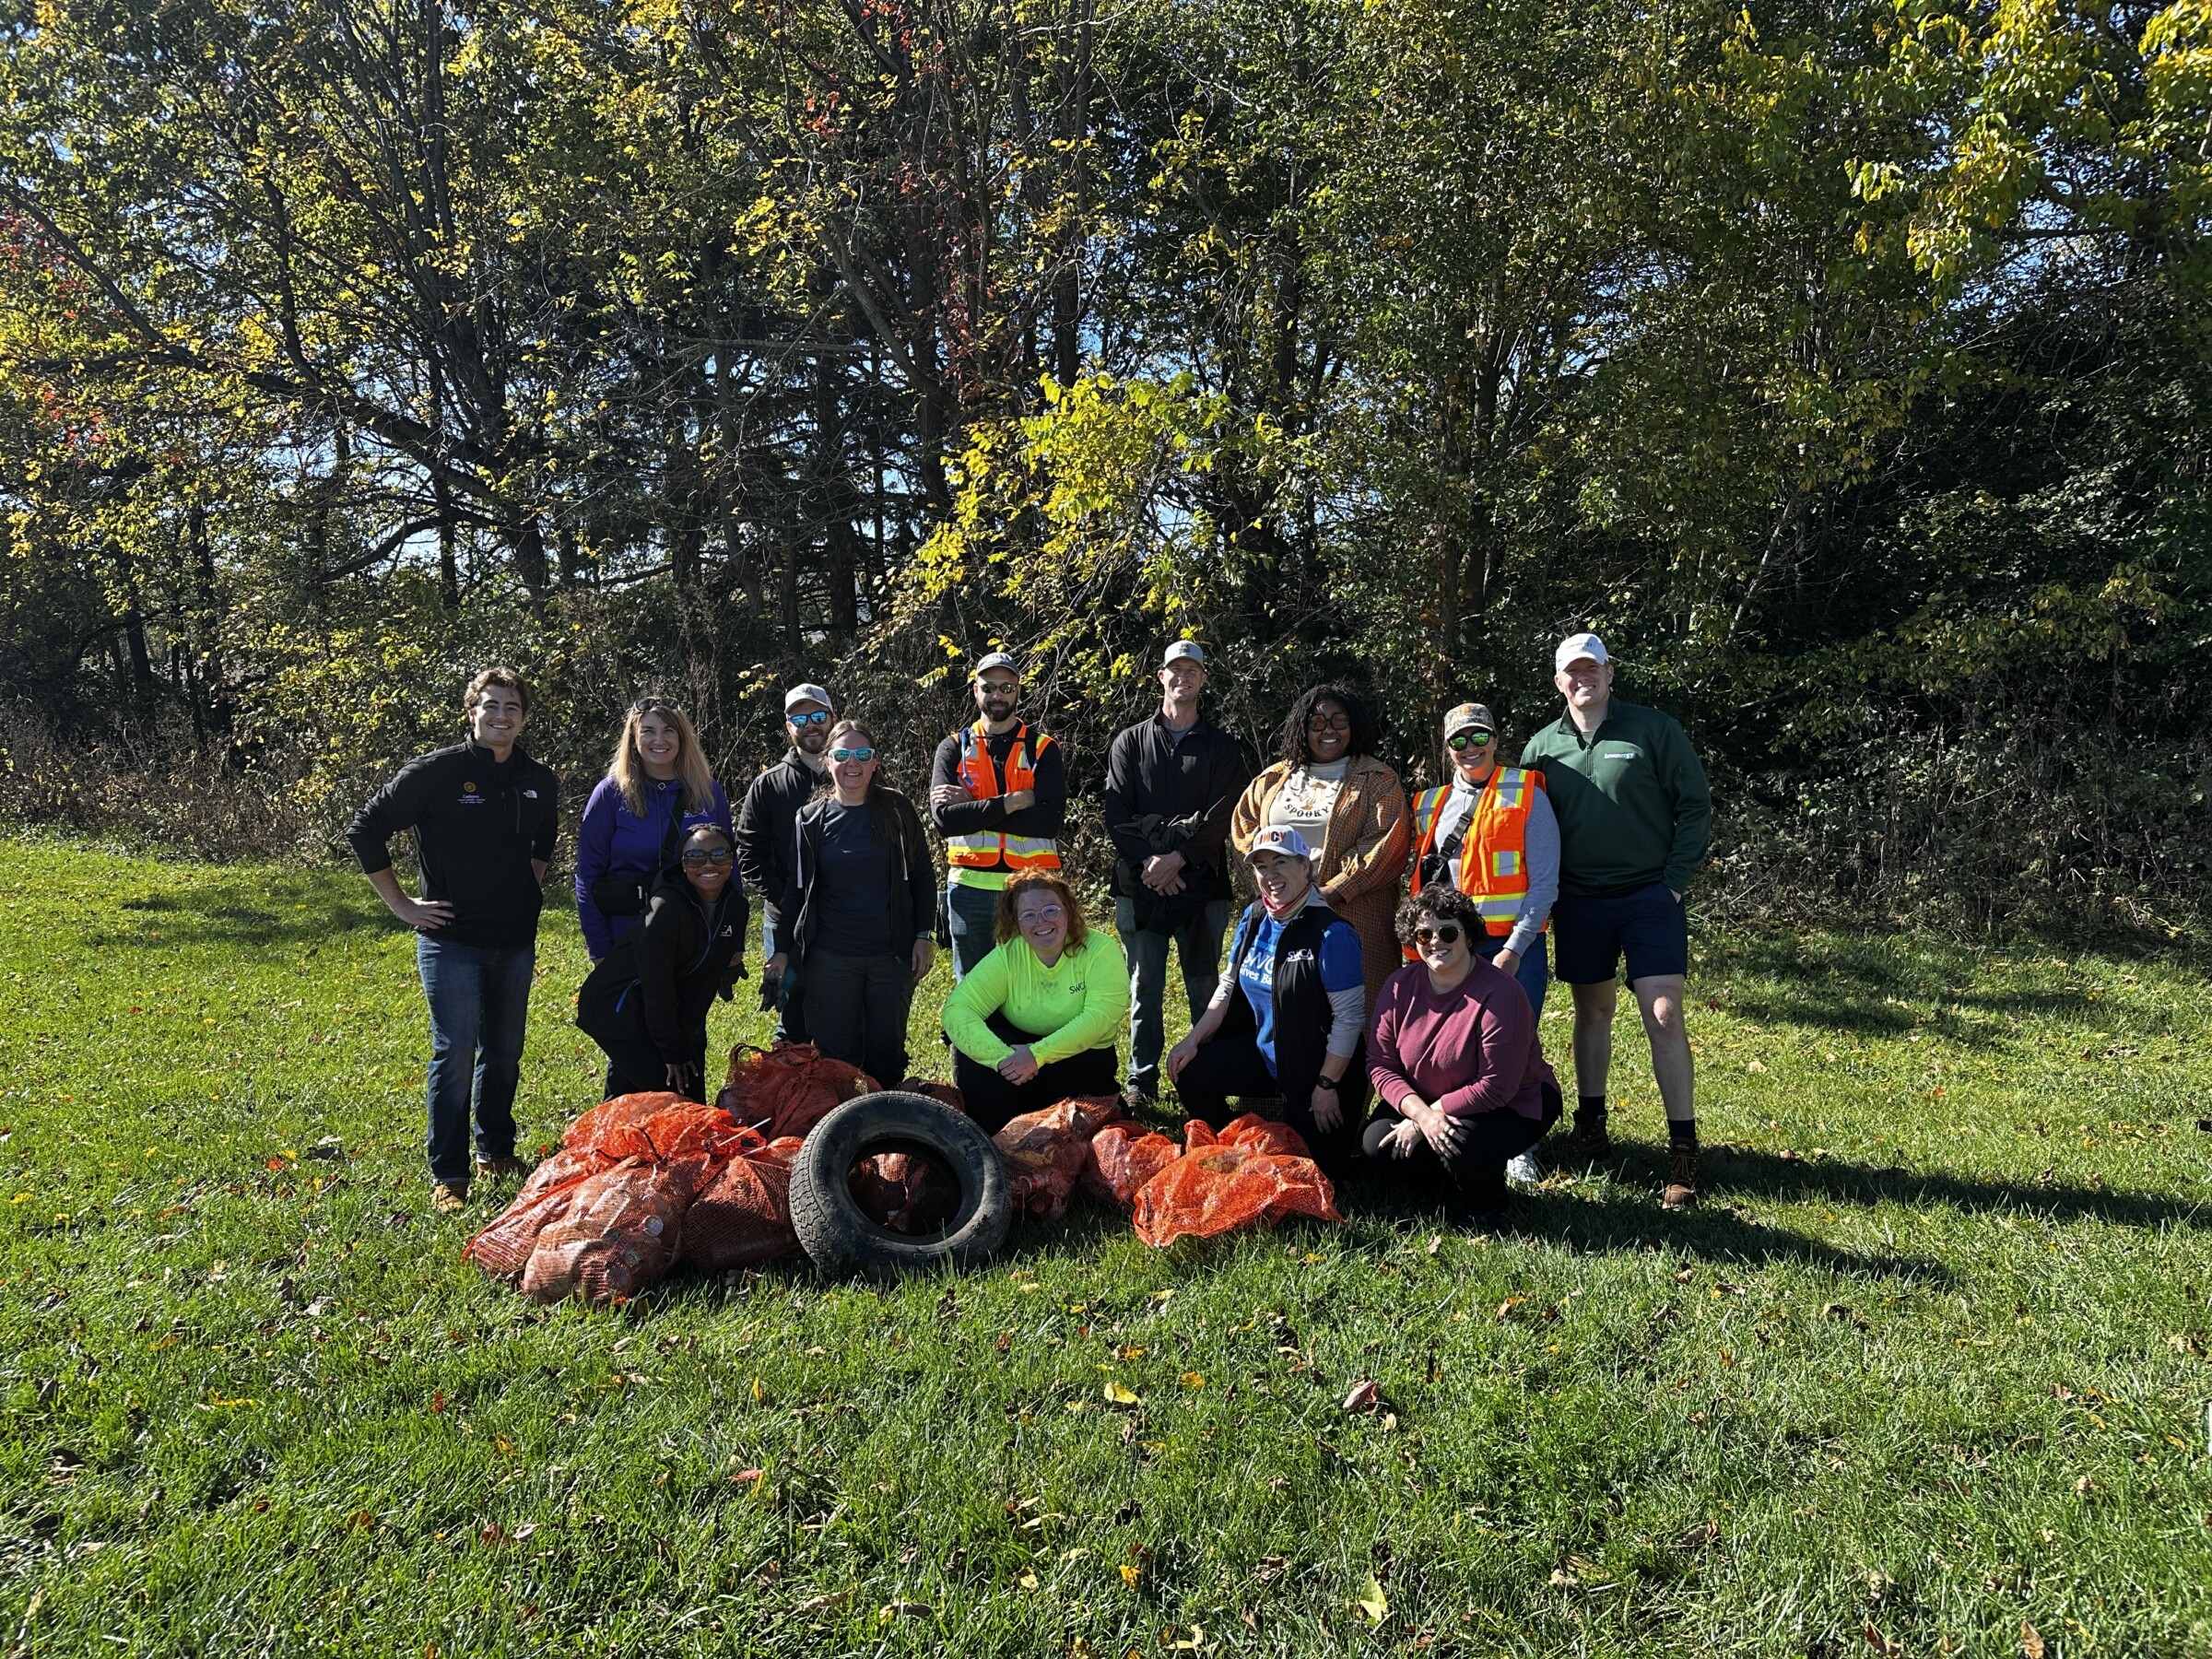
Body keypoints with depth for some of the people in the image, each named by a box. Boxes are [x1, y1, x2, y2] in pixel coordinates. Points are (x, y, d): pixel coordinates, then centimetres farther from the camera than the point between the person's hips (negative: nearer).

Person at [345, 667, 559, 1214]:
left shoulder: (540, 781, 5)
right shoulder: (435, 772, -11)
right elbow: (365, 830, -6)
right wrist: (402, 905, -6)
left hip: (516, 942, 5)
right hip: (451, 940, -5)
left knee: (505, 1051, 14)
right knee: (455, 1055, -5)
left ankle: (496, 1149, 30)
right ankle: (448, 1175, 5)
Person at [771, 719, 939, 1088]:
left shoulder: (897, 811, 2)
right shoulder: (810, 819, 2)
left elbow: (923, 877, 5)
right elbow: (797, 889, 5)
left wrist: (925, 936, -1)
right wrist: (782, 949, 1)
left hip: (892, 954, 0)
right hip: (829, 958, 0)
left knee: (887, 1054, 9)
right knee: (836, 1055, 5)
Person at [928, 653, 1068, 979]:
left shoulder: (1043, 749, 4)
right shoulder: (954, 748, 7)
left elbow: (1051, 822, -12)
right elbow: (944, 818, -10)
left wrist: (973, 806, -12)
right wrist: (1012, 802, -15)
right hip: (970, 888, 1)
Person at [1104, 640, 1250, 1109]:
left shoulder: (1221, 746, 10)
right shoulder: (1130, 742, 12)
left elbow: (1220, 817, -1)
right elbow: (1117, 815, 3)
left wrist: (1179, 857, -13)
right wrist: (1148, 863, -10)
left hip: (1202, 883, -1)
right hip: (1139, 885, 1)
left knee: (1204, 987, 3)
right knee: (1144, 988, 4)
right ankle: (1142, 1079, 12)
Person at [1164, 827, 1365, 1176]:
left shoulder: (1330, 932, -22)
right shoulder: (1254, 919, 0)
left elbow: (1349, 1016, -21)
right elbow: (1228, 987, 8)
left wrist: (1327, 1085, -19)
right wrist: (1192, 1041, -1)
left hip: (1318, 1066, -6)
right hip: (1265, 1052, 6)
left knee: (1321, 1166, -3)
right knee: (1189, 1073, -4)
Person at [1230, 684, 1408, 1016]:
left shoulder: (1377, 780, 2)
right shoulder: (1275, 779, 17)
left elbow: (1386, 844, -8)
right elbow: (1243, 824, 22)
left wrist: (1333, 891, -14)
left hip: (1352, 912, -4)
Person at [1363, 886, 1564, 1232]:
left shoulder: (1499, 995, -26)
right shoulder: (1400, 986, -10)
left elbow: (1496, 1089, -26)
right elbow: (1380, 1063, -11)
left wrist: (1428, 1117, -24)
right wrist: (1422, 1114, -28)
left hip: (1513, 1107, -5)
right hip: (1421, 1101, 5)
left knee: (1462, 1142, -34)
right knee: (1377, 1144, -17)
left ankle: (1484, 1208, 2)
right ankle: (1454, 1187, 13)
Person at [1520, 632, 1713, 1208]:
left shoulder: (1653, 730, -4)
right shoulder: (1542, 748, 5)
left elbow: (1695, 805, -2)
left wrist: (1675, 881, -8)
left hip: (1649, 895, -3)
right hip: (1579, 901, 3)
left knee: (1664, 1016, -8)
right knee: (1592, 1011, 13)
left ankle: (1683, 1151, -2)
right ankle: (1590, 1124, 28)